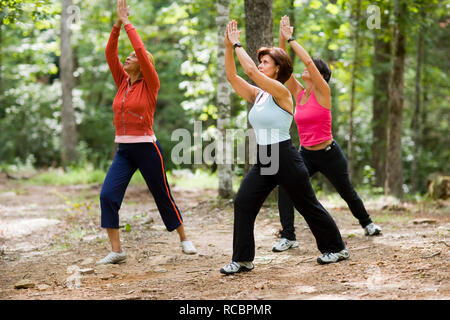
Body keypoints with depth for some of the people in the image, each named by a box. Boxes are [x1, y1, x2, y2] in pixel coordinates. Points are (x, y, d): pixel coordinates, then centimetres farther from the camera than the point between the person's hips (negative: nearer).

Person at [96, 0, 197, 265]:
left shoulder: (150, 85, -5)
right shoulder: (123, 82, 11)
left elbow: (142, 51, -16)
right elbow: (110, 54, 3)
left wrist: (128, 24, -10)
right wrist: (117, 25, -4)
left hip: (147, 148, -5)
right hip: (123, 150, 5)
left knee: (163, 196, 7)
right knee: (107, 196, -11)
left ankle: (184, 239, 26)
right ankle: (117, 251, -7)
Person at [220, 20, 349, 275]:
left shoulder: (281, 92, -13)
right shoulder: (257, 94, 10)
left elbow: (251, 70, -24)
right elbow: (232, 76, 5)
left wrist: (237, 45, -15)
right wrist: (229, 47, -4)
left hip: (286, 159, -7)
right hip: (263, 162, 7)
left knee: (309, 206, 6)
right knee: (243, 203, -7)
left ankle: (337, 248, 24)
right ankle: (243, 259, 0)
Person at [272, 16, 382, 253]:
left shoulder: (323, 92, -13)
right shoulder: (298, 93, 2)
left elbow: (308, 61, -25)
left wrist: (290, 39, -20)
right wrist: (282, 39, -11)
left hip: (329, 154, -4)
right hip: (306, 154, 4)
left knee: (347, 192, 16)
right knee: (284, 187, -18)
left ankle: (366, 223, 44)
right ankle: (288, 237, -13)